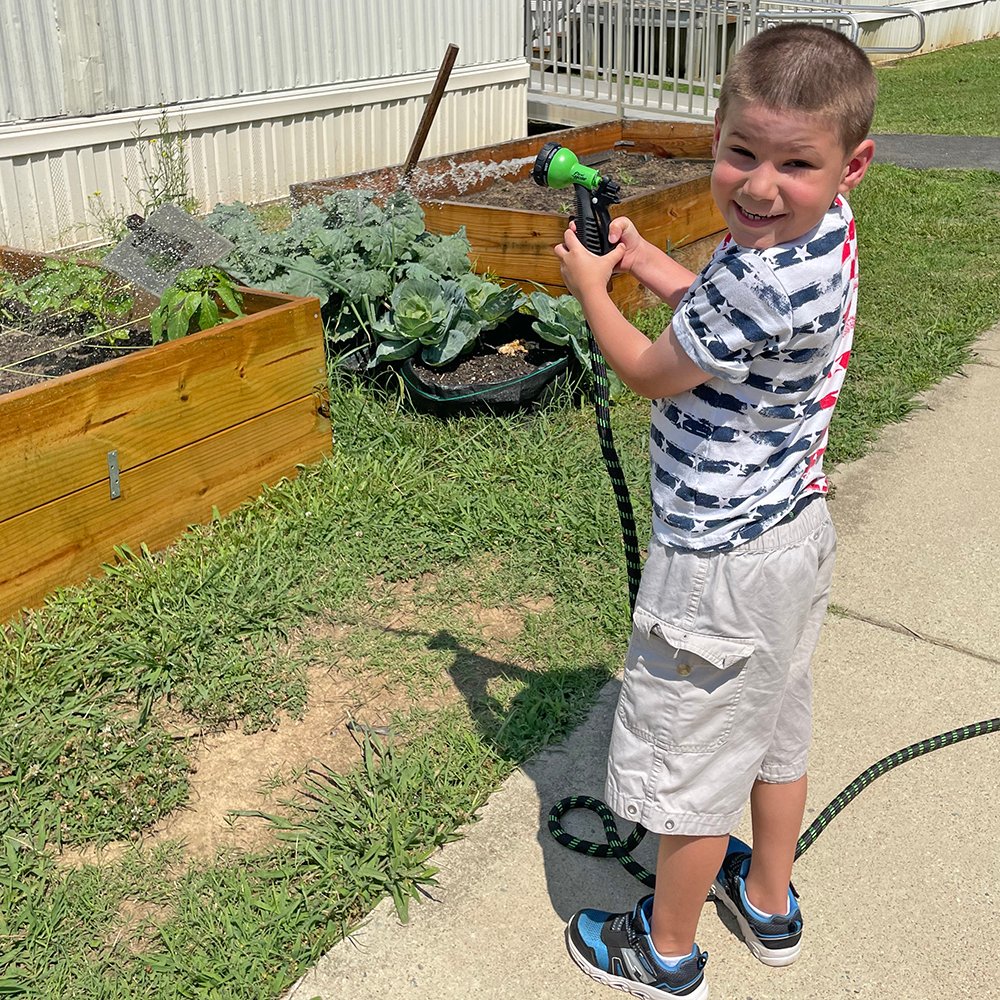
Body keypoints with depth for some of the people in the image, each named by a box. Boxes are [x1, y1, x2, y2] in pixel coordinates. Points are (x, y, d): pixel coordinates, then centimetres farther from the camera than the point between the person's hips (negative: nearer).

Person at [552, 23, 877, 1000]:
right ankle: (769, 903, 48)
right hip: (795, 528, 10)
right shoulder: (824, 236, -3)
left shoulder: (757, 280, -33)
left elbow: (651, 373, -16)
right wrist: (653, 266, 6)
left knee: (688, 758, 10)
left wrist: (590, 287, 0)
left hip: (719, 562, -9)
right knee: (775, 731, 25)